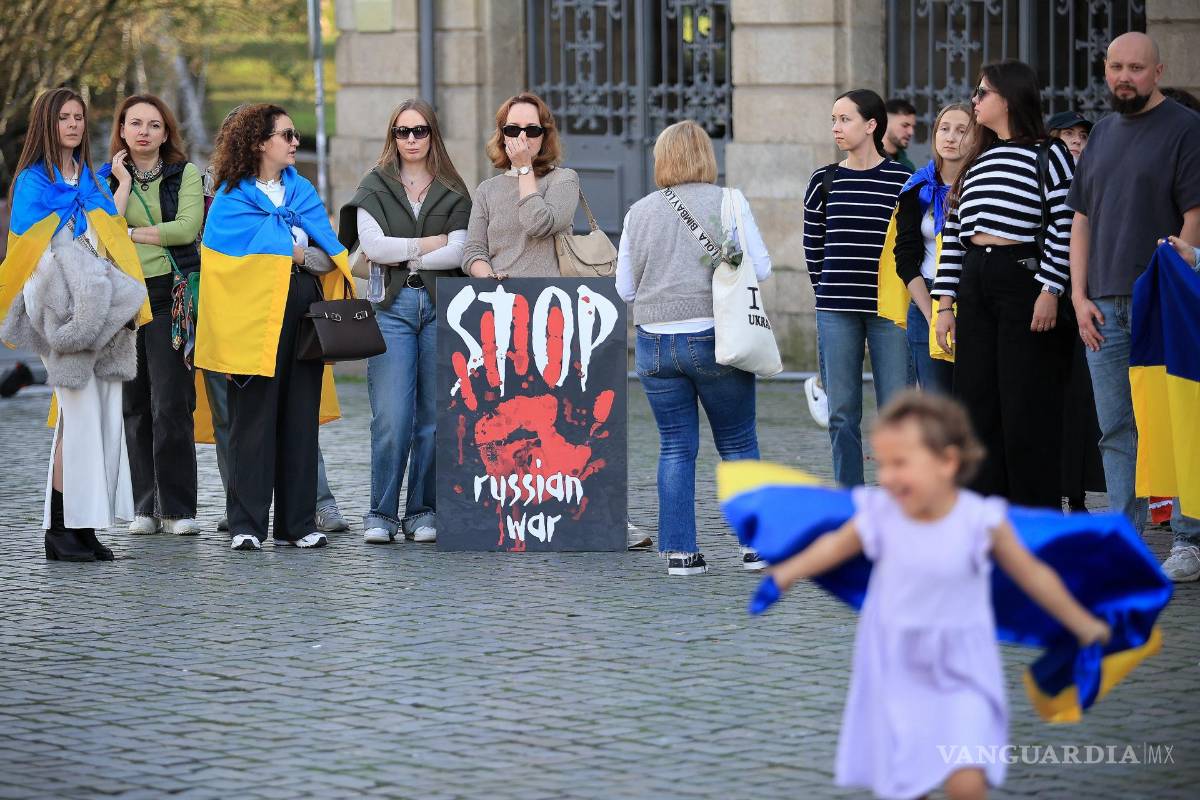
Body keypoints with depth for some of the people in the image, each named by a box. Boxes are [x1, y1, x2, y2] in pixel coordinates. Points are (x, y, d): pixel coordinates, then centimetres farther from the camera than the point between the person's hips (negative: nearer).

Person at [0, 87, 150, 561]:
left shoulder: (94, 180, 18)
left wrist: (128, 301, 3)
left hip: (105, 309, 6)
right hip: (65, 310, -6)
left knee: (106, 415, 1)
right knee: (80, 414, -11)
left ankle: (85, 525, 4)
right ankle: (60, 528, -6)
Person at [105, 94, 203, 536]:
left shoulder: (186, 174, 6)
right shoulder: (107, 179, 12)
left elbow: (187, 227, -11)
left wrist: (128, 233, -6)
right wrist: (124, 184, -5)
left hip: (170, 295, -3)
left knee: (171, 403, -9)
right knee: (134, 405, 4)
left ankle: (178, 507, -5)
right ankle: (145, 506, 10)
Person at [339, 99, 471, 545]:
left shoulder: (453, 192, 12)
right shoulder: (375, 186, 10)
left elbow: (459, 253, -1)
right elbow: (372, 244, -4)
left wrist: (400, 255, -6)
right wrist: (430, 243, -3)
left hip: (441, 307, 1)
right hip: (392, 307, -1)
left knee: (434, 416, 0)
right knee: (391, 416, -9)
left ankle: (423, 513, 7)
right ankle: (382, 514, -3)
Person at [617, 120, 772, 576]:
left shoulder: (640, 212, 5)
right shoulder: (727, 202, -3)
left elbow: (625, 287, 9)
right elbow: (760, 267, -4)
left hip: (654, 343, 2)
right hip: (715, 338, -2)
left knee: (675, 448, 8)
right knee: (738, 445, 9)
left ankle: (680, 550, 5)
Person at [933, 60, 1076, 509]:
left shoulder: (1047, 154, -1)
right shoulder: (977, 162, 18)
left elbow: (1065, 225, -9)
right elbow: (952, 235, 16)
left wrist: (1050, 291, -16)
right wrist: (944, 304, 9)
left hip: (1024, 282, -7)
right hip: (975, 287, 7)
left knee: (1027, 408, -5)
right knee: (977, 404, 6)